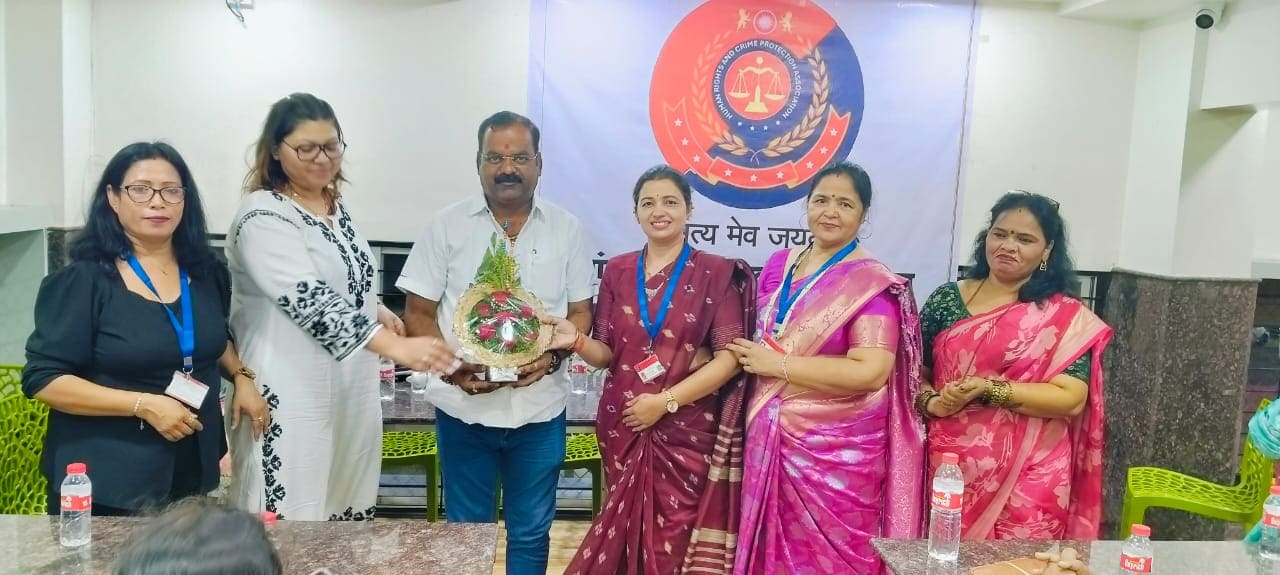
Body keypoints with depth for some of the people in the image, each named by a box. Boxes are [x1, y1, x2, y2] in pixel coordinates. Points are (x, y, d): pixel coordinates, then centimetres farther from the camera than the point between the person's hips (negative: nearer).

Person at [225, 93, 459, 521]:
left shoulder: (334, 205, 10)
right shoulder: (263, 216, -16)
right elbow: (310, 299, -29)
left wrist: (378, 312, 5)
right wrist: (395, 347, -38)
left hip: (349, 387, 8)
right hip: (293, 395, -8)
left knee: (344, 507, 15)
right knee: (292, 519, -1)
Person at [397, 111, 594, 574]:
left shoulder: (567, 229, 2)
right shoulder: (446, 226, -1)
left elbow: (580, 311, 7)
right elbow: (418, 313, 0)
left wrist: (552, 356, -13)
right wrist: (453, 369, -16)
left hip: (540, 409, 1)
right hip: (463, 408, 0)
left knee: (531, 533, 14)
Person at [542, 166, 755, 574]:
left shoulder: (716, 273, -2)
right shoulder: (617, 271, 7)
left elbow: (729, 357, -8)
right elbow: (608, 353, 7)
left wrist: (666, 401, -14)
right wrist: (576, 341, -15)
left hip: (687, 431, -2)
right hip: (623, 426, 3)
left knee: (673, 541, 2)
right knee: (626, 533, 9)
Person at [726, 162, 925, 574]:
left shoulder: (872, 284, -11)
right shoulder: (778, 265, 8)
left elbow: (870, 371, -22)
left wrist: (778, 365, -17)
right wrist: (748, 357, 2)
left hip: (836, 449, -6)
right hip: (771, 438, 6)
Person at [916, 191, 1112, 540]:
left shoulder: (1065, 317, -2)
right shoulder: (946, 300, 5)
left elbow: (1071, 399, -11)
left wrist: (987, 389, -19)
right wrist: (930, 402, -12)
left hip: (1027, 479, -2)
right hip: (949, 468, 2)